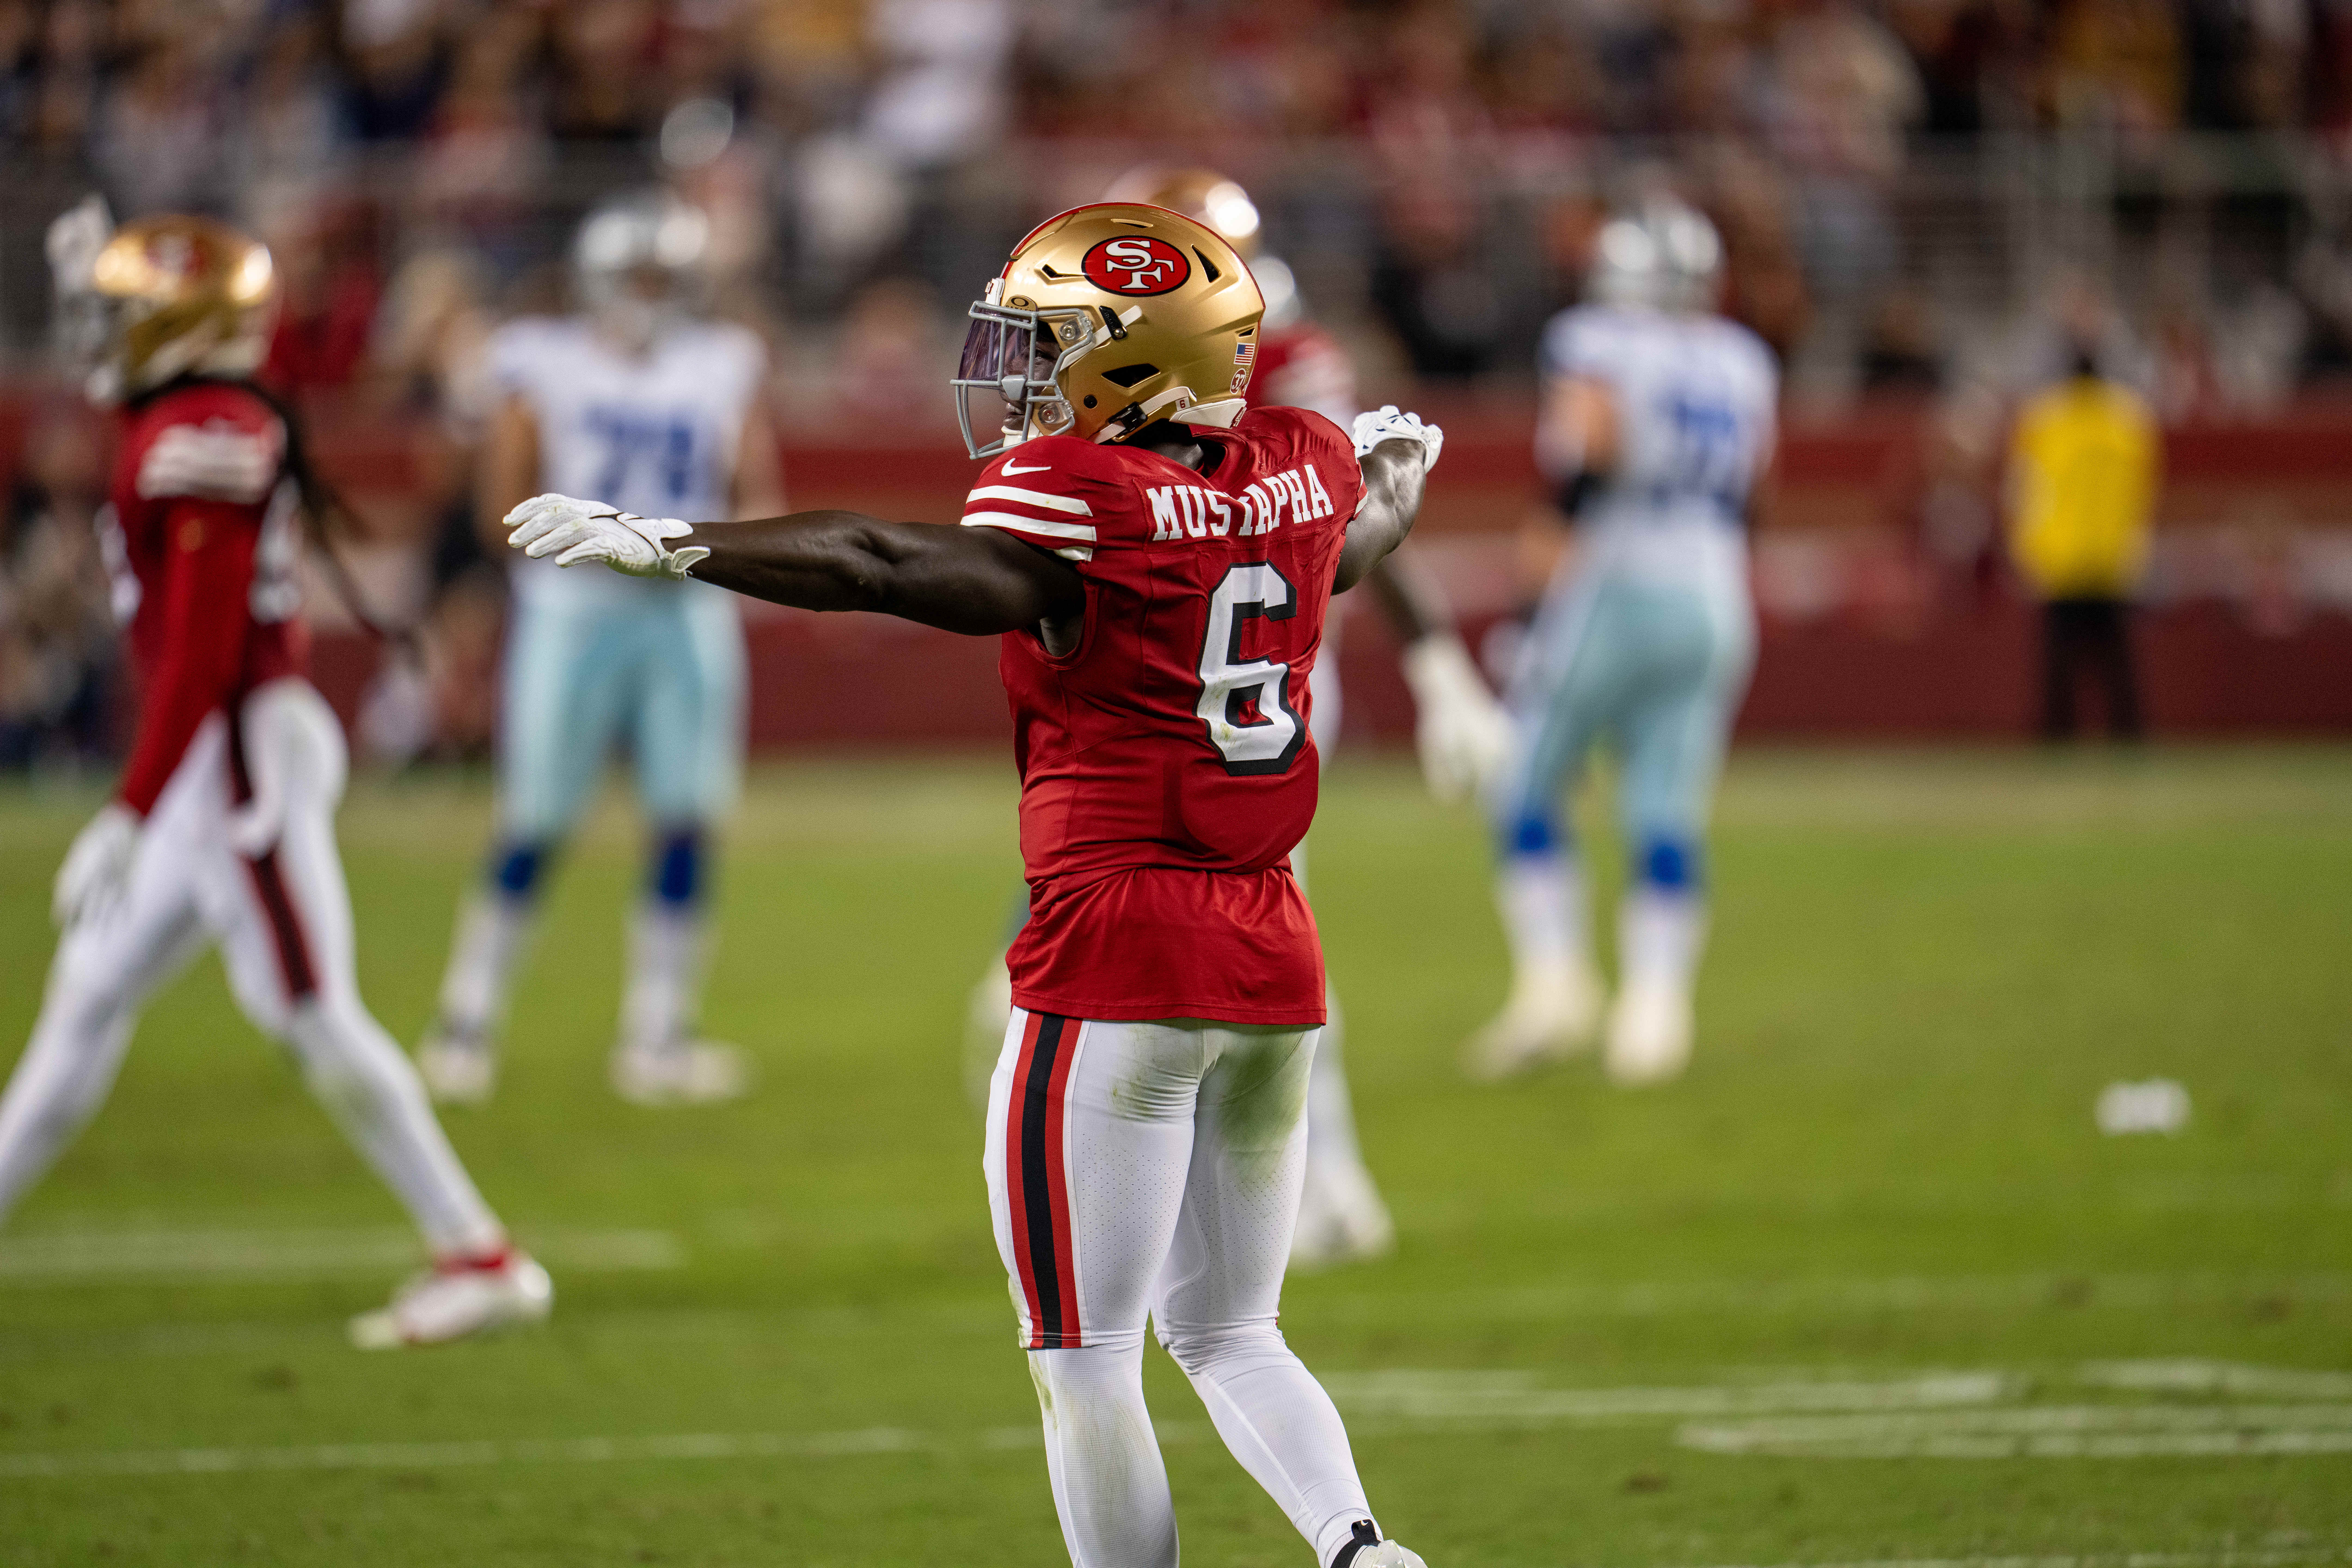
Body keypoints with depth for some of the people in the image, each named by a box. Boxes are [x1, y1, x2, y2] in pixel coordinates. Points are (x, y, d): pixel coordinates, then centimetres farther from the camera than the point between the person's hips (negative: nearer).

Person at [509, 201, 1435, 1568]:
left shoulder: (1082, 493, -13)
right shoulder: (1302, 471, 8)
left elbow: (894, 568, -27)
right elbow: (1366, 536, 31)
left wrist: (669, 545, -30)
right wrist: (1403, 461, 53)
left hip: (1119, 956, -7)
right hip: (1275, 962, 7)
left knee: (1088, 1359, 1)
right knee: (1228, 1336, 18)